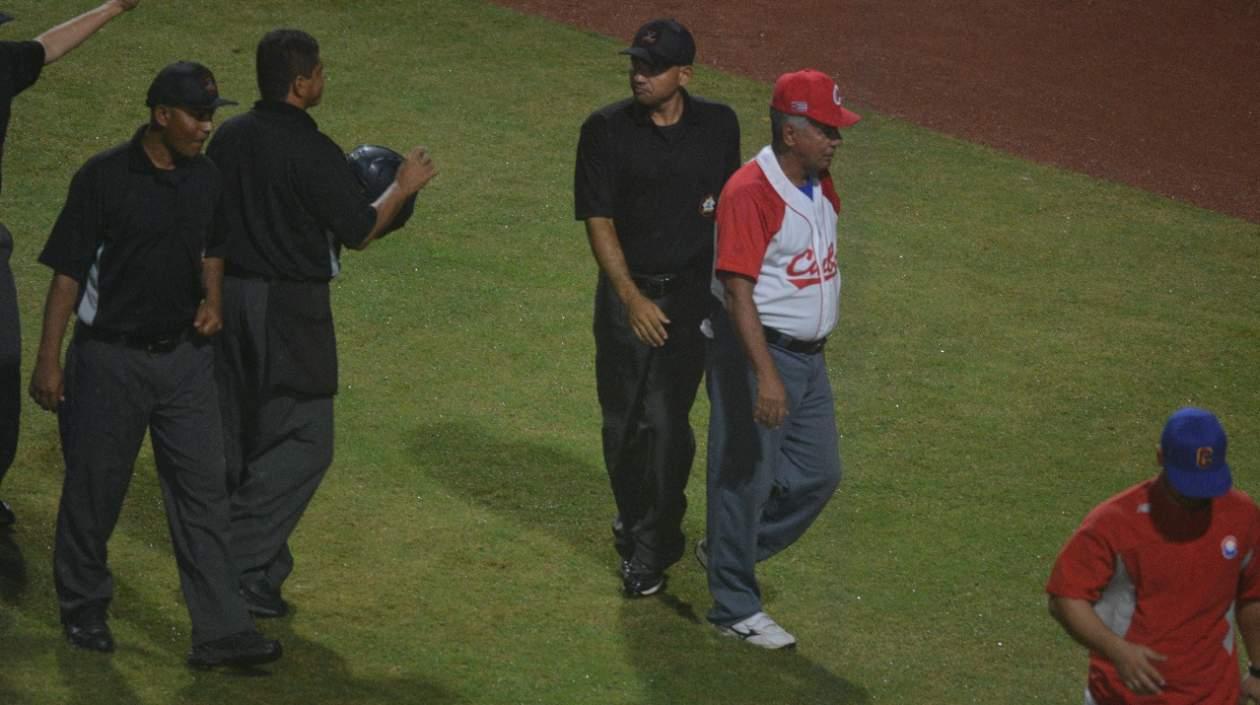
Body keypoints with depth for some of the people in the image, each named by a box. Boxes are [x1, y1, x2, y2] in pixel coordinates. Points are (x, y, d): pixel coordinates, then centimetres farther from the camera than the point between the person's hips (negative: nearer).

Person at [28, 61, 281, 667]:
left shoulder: (205, 178, 4)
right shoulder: (104, 178, -13)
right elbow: (67, 273, -10)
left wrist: (211, 300, -2)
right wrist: (49, 361, -12)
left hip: (184, 354, 5)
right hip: (111, 359, -4)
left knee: (203, 490, -1)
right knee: (95, 487, 7)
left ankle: (219, 630, -2)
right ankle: (83, 610, 27)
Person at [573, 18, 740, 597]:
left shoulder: (718, 126, 2)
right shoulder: (606, 130, -6)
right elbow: (598, 221, -6)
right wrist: (631, 298, -13)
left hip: (693, 295, 0)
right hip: (627, 295, 0)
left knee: (667, 423, -6)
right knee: (623, 423, 6)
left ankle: (648, 546, 5)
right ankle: (641, 523, 28)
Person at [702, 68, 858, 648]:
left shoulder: (820, 187, 7)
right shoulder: (750, 192, -21)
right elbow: (738, 289, -26)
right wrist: (765, 375, -34)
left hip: (809, 355, 9)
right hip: (756, 353, -9)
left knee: (819, 474, 14)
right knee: (747, 475, 1)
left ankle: (725, 551, 32)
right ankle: (735, 605, 13)